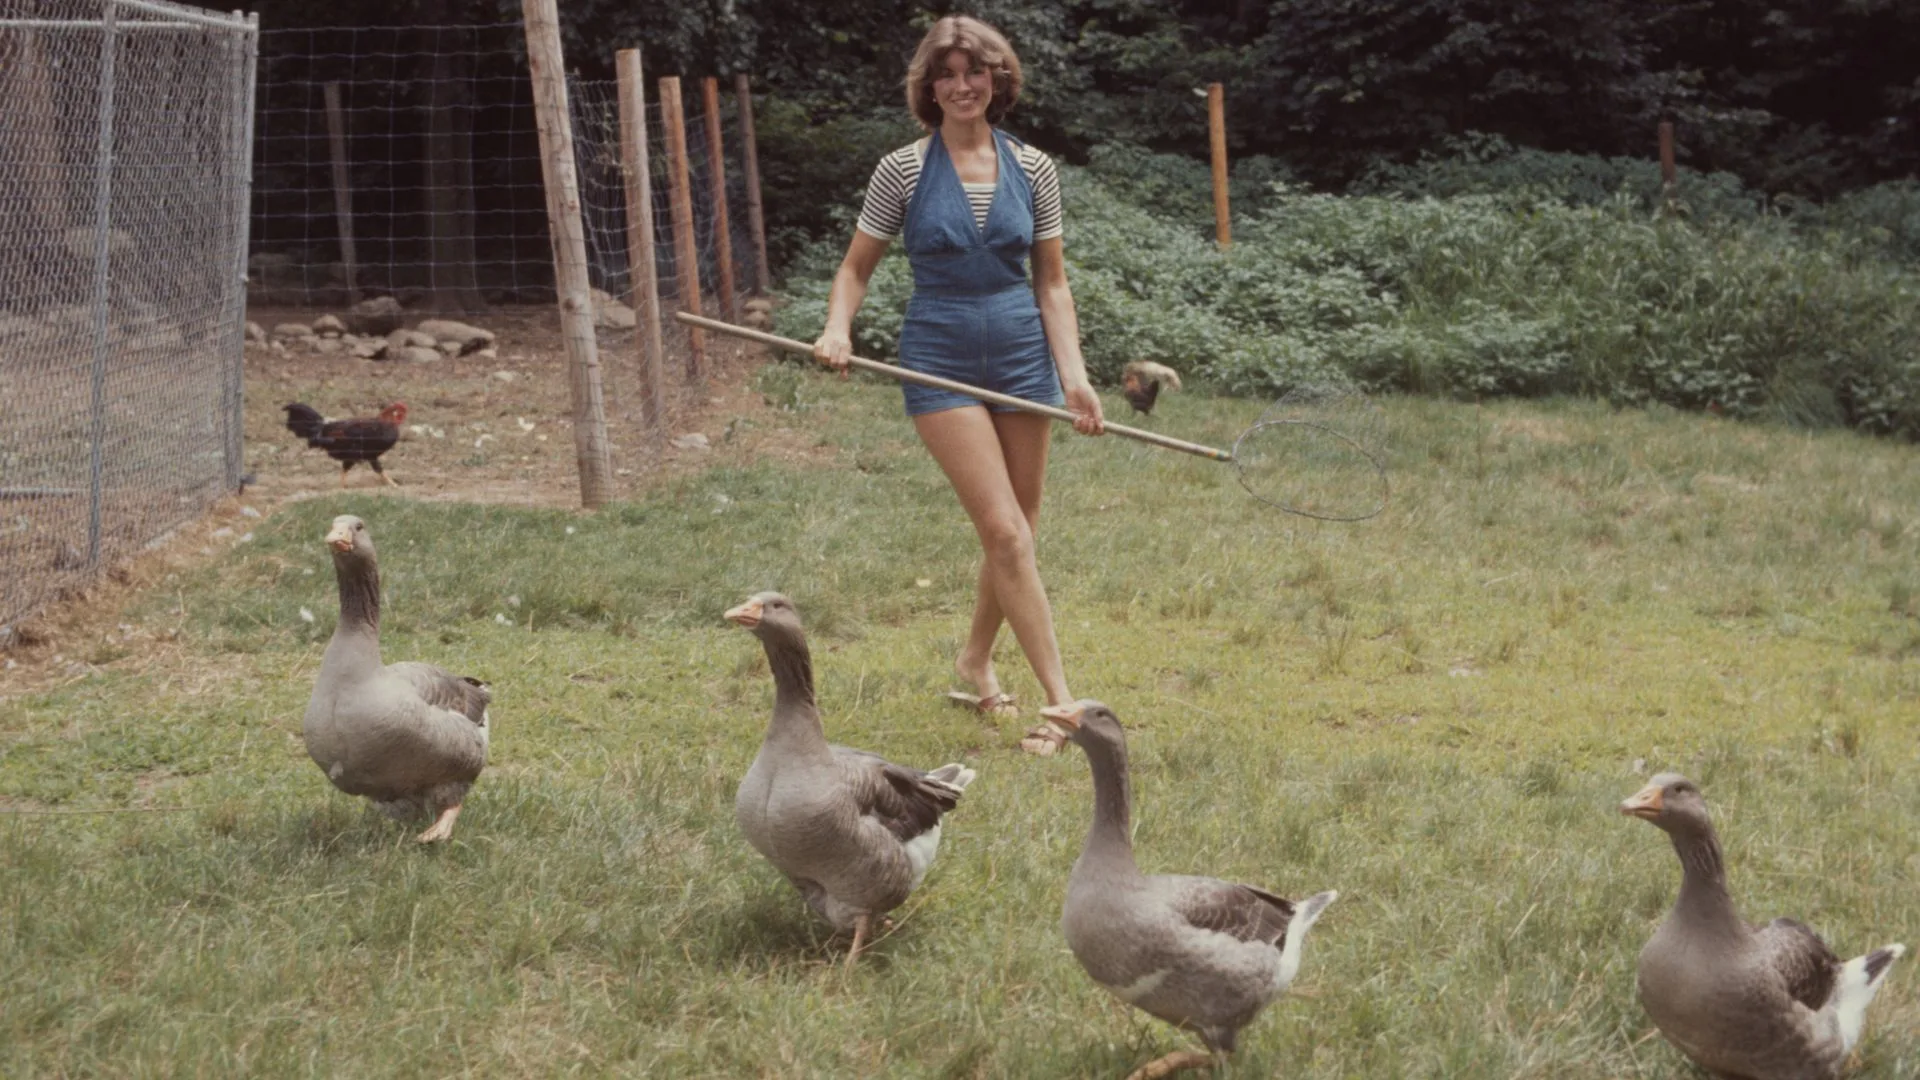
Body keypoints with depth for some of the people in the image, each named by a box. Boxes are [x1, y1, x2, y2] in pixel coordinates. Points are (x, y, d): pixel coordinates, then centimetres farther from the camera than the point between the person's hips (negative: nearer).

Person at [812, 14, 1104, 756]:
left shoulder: (1032, 170, 4)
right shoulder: (903, 170, -2)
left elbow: (1052, 282, 8)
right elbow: (856, 267, 5)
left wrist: (1073, 374, -3)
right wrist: (838, 330, -15)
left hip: (1022, 353, 4)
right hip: (942, 359, -3)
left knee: (1016, 533, 10)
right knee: (1007, 533, -11)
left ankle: (976, 659, 34)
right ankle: (1061, 702, -11)